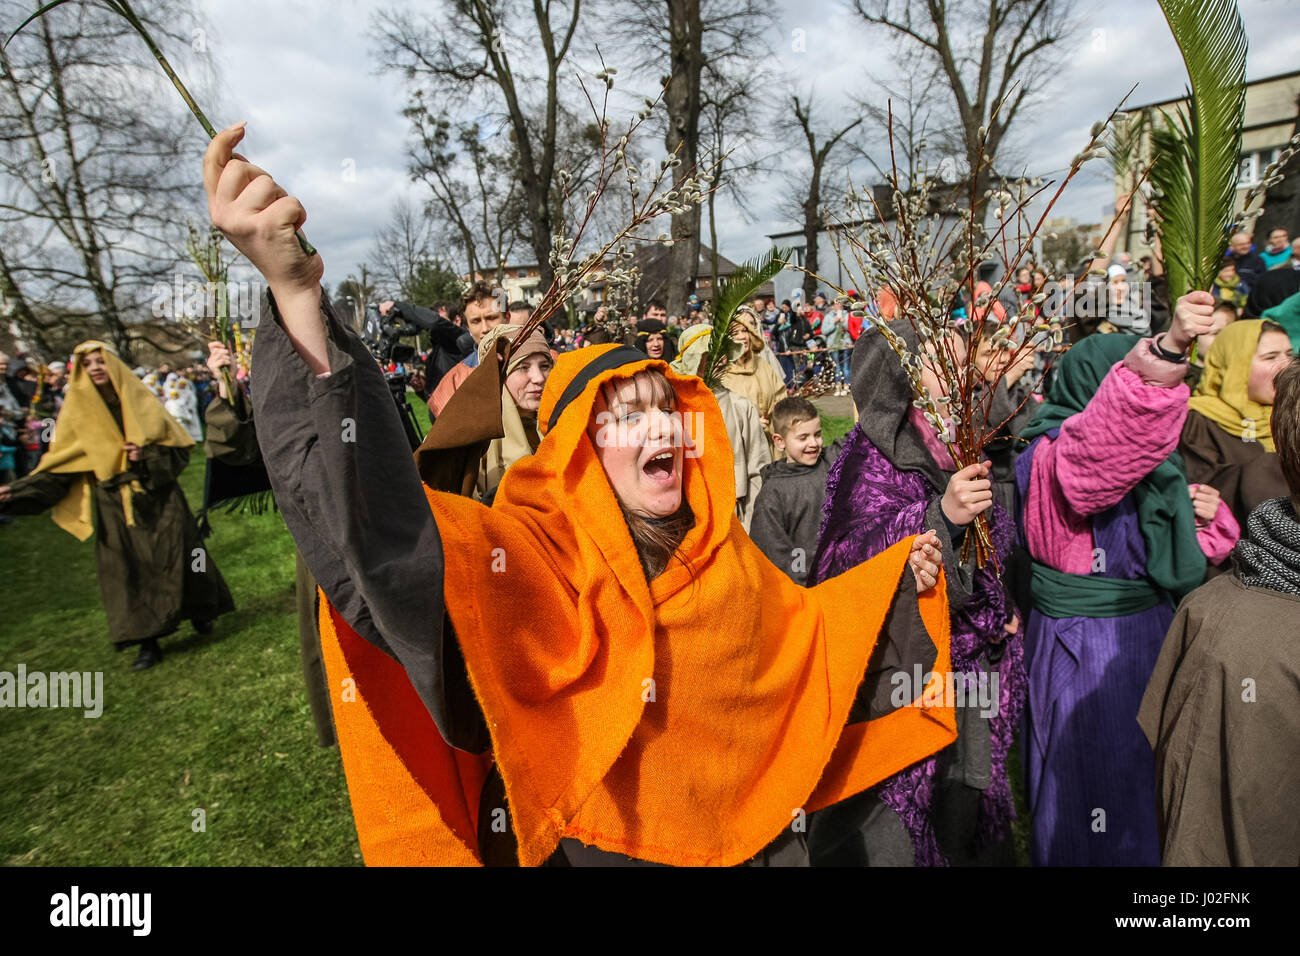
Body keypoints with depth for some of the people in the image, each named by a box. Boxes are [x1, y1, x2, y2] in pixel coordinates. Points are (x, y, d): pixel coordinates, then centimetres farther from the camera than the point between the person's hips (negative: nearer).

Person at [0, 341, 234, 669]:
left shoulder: (141, 401, 2)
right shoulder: (79, 410, 4)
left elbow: (177, 445, 2)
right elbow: (61, 463, 1)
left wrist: (147, 455, -15)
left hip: (157, 498, -1)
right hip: (114, 507, 1)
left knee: (173, 559, 2)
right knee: (127, 569, 1)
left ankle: (197, 613, 23)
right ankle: (148, 642, 8)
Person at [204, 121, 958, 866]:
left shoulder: (719, 548, -4)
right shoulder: (540, 555, -22)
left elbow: (794, 628, 14)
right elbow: (392, 539, -41)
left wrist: (899, 582, 6)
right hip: (596, 838, -4)